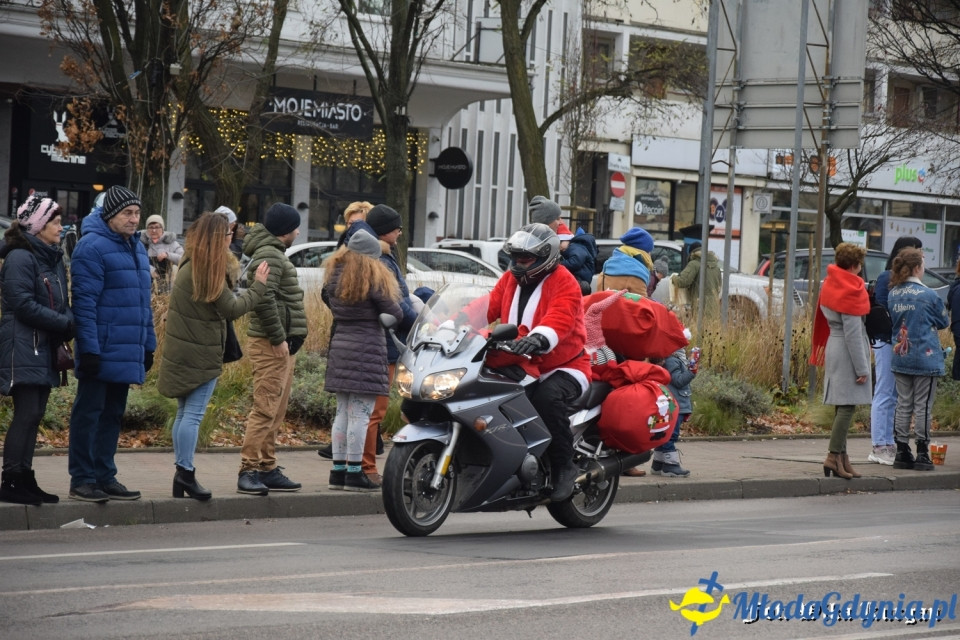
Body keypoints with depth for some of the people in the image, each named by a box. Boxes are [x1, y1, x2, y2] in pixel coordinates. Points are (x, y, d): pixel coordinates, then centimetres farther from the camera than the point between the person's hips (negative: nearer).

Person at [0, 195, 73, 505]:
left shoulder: (53, 259, 16)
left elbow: (60, 304, 19)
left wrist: (69, 322, -4)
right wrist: (66, 323, -16)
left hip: (45, 351, 9)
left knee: (34, 415, 8)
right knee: (27, 413, -10)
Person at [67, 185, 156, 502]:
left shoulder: (137, 247, 15)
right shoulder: (93, 247, -12)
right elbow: (84, 301, -16)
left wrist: (148, 345, 18)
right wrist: (89, 348, -20)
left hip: (127, 353, 8)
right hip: (101, 353, -8)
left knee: (112, 414, 12)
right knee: (89, 413, -2)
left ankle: (105, 476, 18)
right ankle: (82, 479, 2)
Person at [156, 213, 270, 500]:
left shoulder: (189, 265, 10)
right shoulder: (208, 269, -19)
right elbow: (232, 309, -15)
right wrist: (259, 285, -4)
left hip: (183, 353, 9)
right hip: (202, 354, -9)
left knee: (184, 413, 12)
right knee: (193, 415, -6)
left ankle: (181, 472, 16)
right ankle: (186, 473, -5)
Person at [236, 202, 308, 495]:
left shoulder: (275, 253, 21)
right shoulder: (268, 255, -13)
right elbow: (264, 298, -24)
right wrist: (278, 338, -22)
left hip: (283, 343, 11)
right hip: (271, 344, -11)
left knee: (276, 412, 13)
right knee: (265, 409, -12)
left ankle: (268, 469, 18)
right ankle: (249, 470, -12)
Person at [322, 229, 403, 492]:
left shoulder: (334, 276, 8)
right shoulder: (373, 278, -11)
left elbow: (332, 306, 14)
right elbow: (394, 313, -6)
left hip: (340, 345, 7)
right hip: (366, 349, -7)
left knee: (343, 413, 12)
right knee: (360, 414, -5)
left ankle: (338, 470, 13)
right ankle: (354, 473, -6)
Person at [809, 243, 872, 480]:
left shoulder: (830, 284, 12)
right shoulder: (850, 290, -15)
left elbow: (824, 321, 19)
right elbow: (852, 332, -17)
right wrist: (862, 368, -15)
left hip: (833, 347, 9)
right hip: (847, 352, -9)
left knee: (843, 406, 11)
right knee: (847, 406, -9)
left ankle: (841, 456, 12)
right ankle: (834, 456, -13)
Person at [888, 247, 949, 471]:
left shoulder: (893, 295, 2)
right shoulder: (928, 295, -13)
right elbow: (944, 322, 1)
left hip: (900, 358, 5)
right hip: (925, 358, -5)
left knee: (903, 405, 10)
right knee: (923, 406, 1)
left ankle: (902, 453, 11)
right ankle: (922, 454, 4)